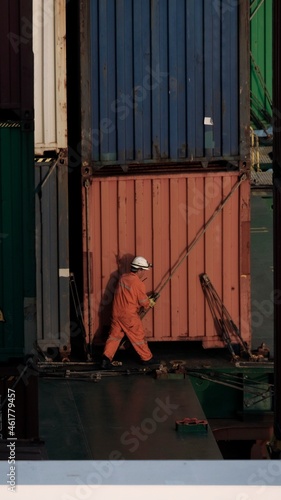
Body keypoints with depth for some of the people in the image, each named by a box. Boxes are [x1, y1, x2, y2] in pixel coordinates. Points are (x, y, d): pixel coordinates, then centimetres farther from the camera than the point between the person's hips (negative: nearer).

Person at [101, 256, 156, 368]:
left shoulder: (123, 278, 5)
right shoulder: (138, 283, -17)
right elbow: (144, 302, -10)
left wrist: (148, 301, 16)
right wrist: (150, 303, 14)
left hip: (117, 313, 6)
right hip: (129, 315, -6)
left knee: (114, 335, 10)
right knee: (138, 337, 8)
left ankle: (106, 357, -2)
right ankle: (147, 358, 22)